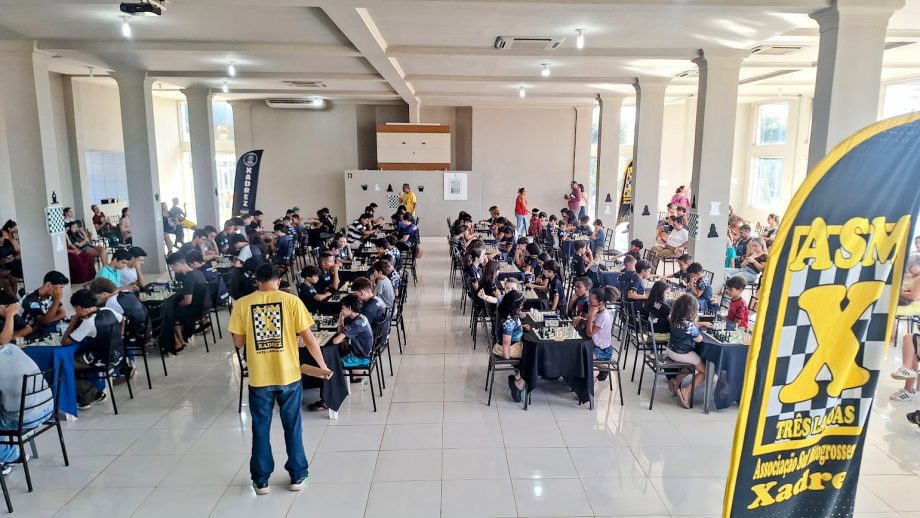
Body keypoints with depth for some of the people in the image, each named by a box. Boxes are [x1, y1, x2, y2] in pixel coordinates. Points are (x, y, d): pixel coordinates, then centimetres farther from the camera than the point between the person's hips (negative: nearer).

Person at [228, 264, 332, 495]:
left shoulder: (242, 304, -3)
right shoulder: (291, 300, -6)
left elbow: (238, 343, 1)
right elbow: (308, 337, -7)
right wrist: (323, 365, 4)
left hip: (259, 378, 1)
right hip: (288, 375, 0)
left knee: (261, 429, 14)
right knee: (292, 427, 13)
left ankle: (261, 480, 24)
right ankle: (297, 476, 23)